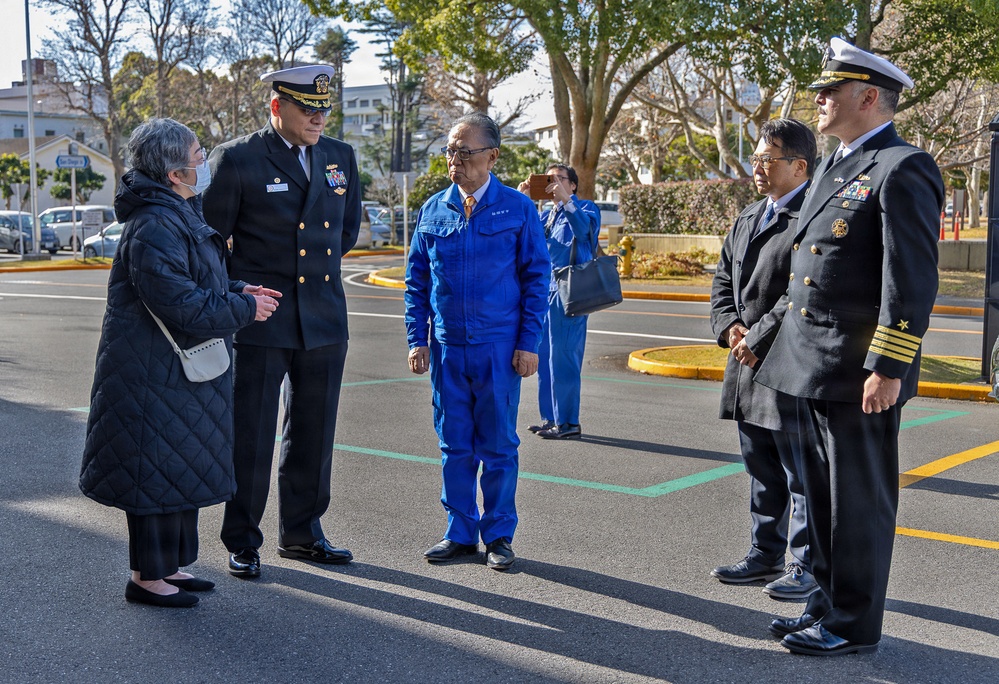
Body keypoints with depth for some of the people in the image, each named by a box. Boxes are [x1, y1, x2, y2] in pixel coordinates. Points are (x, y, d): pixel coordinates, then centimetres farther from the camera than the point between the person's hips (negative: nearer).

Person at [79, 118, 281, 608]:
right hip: (154, 374, -11)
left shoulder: (181, 214, 12)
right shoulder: (153, 228, -23)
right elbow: (184, 307, -26)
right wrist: (246, 308, -15)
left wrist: (238, 290, 5)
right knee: (157, 470, -1)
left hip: (185, 370, 11)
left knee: (184, 468, 17)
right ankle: (146, 577, 12)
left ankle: (169, 564, 30)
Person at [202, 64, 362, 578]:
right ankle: (242, 542, 16)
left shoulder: (340, 157, 8)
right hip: (259, 320, -5)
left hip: (324, 319, 5)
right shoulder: (237, 159, -7)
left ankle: (301, 533, 27)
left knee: (313, 433, 13)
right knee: (250, 435, 3)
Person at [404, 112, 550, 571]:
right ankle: (460, 533, 20)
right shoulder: (432, 210, 7)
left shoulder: (518, 209, 0)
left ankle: (499, 535, 17)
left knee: (499, 446, 5)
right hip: (446, 347, 3)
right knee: (454, 444, 8)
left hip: (500, 348, -3)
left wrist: (529, 343, -6)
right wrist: (417, 339, 3)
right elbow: (416, 280, 11)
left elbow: (537, 278, 0)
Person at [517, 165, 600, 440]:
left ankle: (569, 423, -3)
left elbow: (584, 228, -22)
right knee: (545, 357, 10)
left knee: (562, 357, -8)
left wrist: (565, 199, -26)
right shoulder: (547, 214, 21)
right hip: (546, 290, 8)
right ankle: (551, 418, 19)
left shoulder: (586, 208, -1)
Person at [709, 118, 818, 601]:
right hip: (748, 365, 9)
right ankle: (765, 556, 29)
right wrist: (729, 327, 1)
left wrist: (759, 337, -18)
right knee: (762, 473, 18)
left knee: (803, 475, 2)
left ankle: (809, 567, 13)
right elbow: (723, 280, 19)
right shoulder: (748, 218, 15)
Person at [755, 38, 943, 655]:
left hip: (859, 376, -9)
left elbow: (912, 279, -18)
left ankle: (855, 626, 14)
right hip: (812, 370, 9)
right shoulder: (834, 169, 17)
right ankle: (828, 605, 30)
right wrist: (761, 335, 18)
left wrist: (888, 369, -21)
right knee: (823, 497, 17)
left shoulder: (903, 169, -12)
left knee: (859, 505, 2)